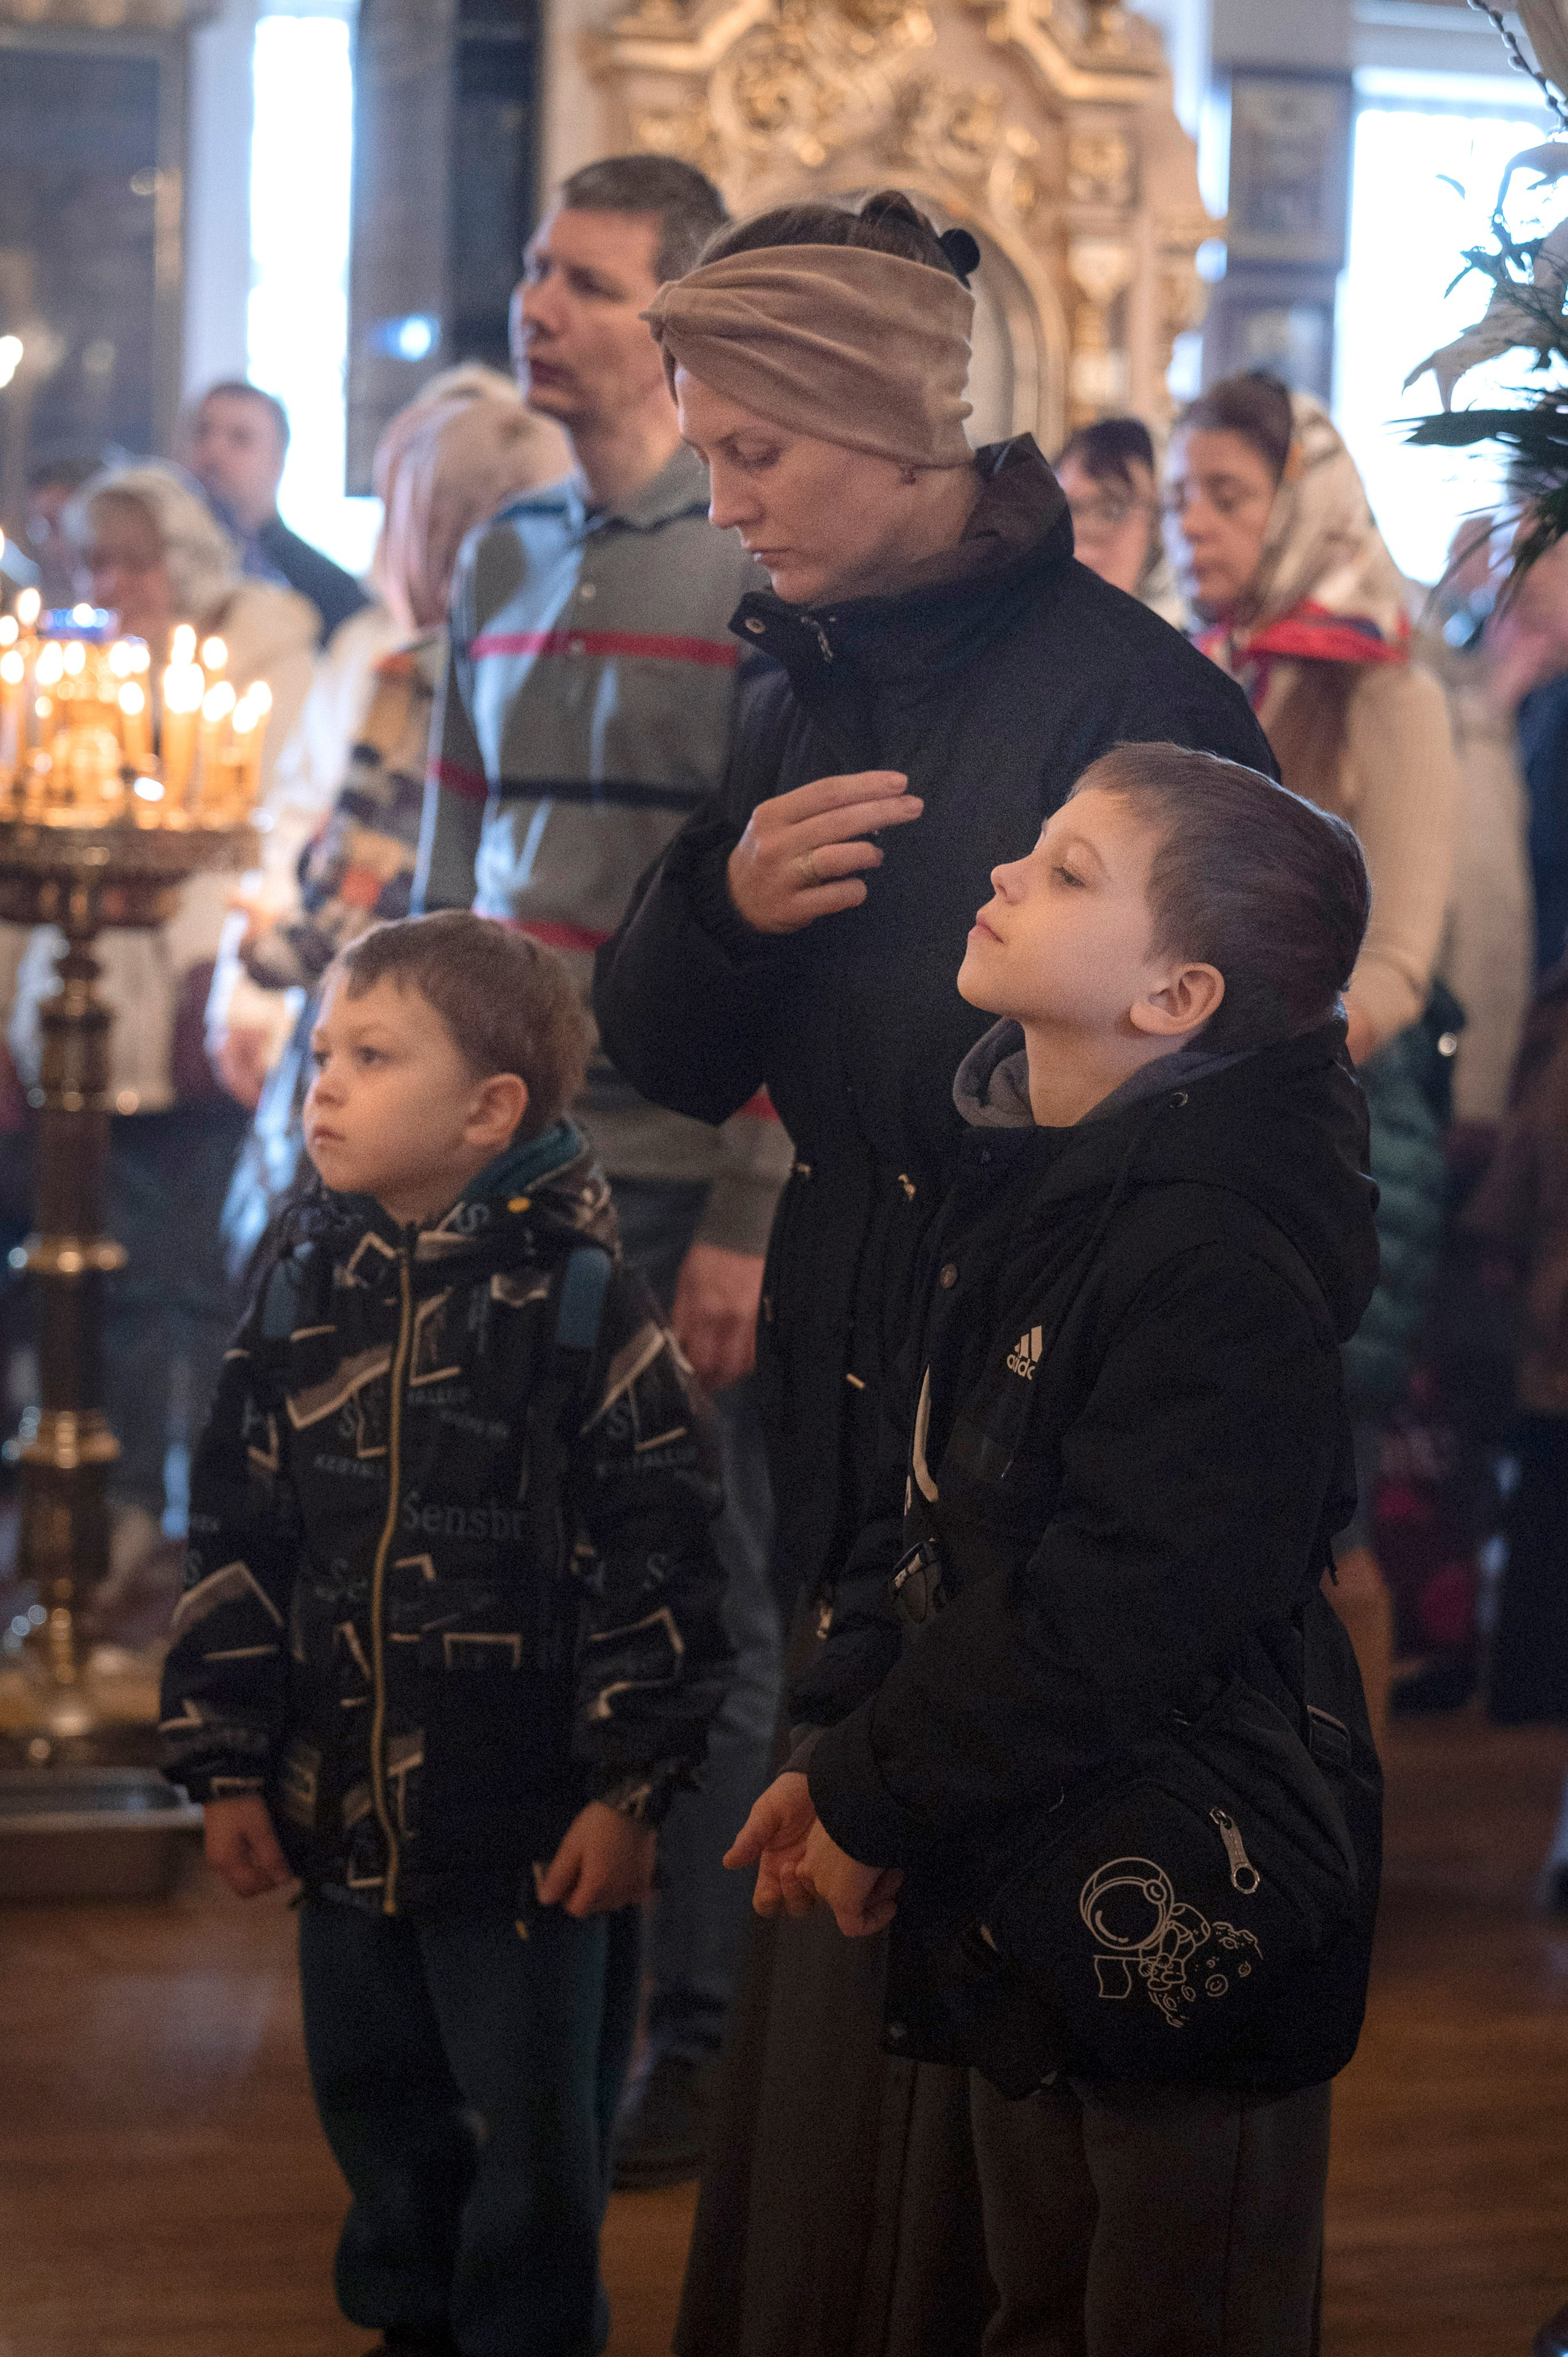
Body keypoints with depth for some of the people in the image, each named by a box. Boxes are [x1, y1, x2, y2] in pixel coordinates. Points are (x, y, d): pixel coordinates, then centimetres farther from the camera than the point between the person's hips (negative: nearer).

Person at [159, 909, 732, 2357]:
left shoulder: (580, 1301, -10)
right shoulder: (304, 1299, 5)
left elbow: (658, 1564, -10)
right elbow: (237, 1549, 10)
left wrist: (631, 1789, -12)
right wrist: (228, 1767, 8)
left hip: (535, 1838, -5)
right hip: (346, 1816, 5)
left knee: (534, 2143, 6)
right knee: (378, 2110, 19)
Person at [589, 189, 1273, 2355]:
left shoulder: (1128, 693, -13)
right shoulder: (807, 690, 10)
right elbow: (663, 1060, 11)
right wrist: (727, 900, -8)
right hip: (857, 1422, 7)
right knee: (832, 1988, 13)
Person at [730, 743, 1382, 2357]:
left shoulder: (1216, 1257, -24)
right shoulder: (1017, 1181, 6)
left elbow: (1106, 1618, -26)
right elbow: (928, 1499, 12)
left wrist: (872, 1806, -17)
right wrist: (829, 1751, 3)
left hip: (1182, 1922, -9)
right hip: (1022, 1898, 9)